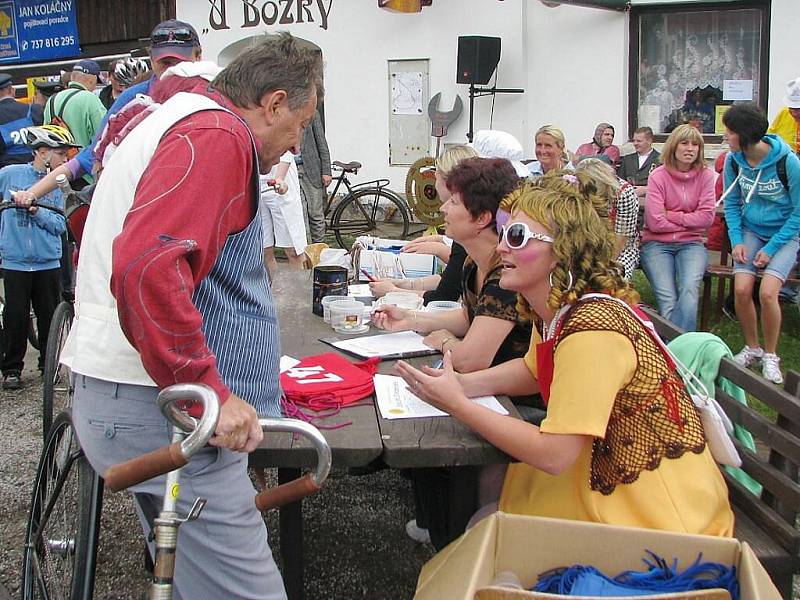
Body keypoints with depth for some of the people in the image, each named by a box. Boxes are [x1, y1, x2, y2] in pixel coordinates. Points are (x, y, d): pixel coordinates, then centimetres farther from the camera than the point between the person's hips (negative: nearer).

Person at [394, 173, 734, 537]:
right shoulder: (551, 311, 0)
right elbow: (532, 370, 18)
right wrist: (461, 384, 0)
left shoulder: (592, 330, -28)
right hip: (611, 482, 8)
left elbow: (553, 455, -28)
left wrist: (457, 405, -21)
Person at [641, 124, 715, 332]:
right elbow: (655, 222, -10)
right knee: (667, 300, -24)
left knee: (690, 289, -28)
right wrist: (689, 221, -1)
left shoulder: (705, 175, 6)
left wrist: (671, 216, -6)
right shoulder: (658, 176, -2)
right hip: (657, 244, -1)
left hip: (691, 244, 1)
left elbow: (706, 218, -3)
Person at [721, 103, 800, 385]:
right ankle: (752, 348, 8)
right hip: (750, 231, 4)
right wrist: (736, 240, -8)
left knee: (767, 292, -22)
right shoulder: (734, 160, -7)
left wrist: (771, 248, -15)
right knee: (741, 289, -18)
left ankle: (770, 355, 1)